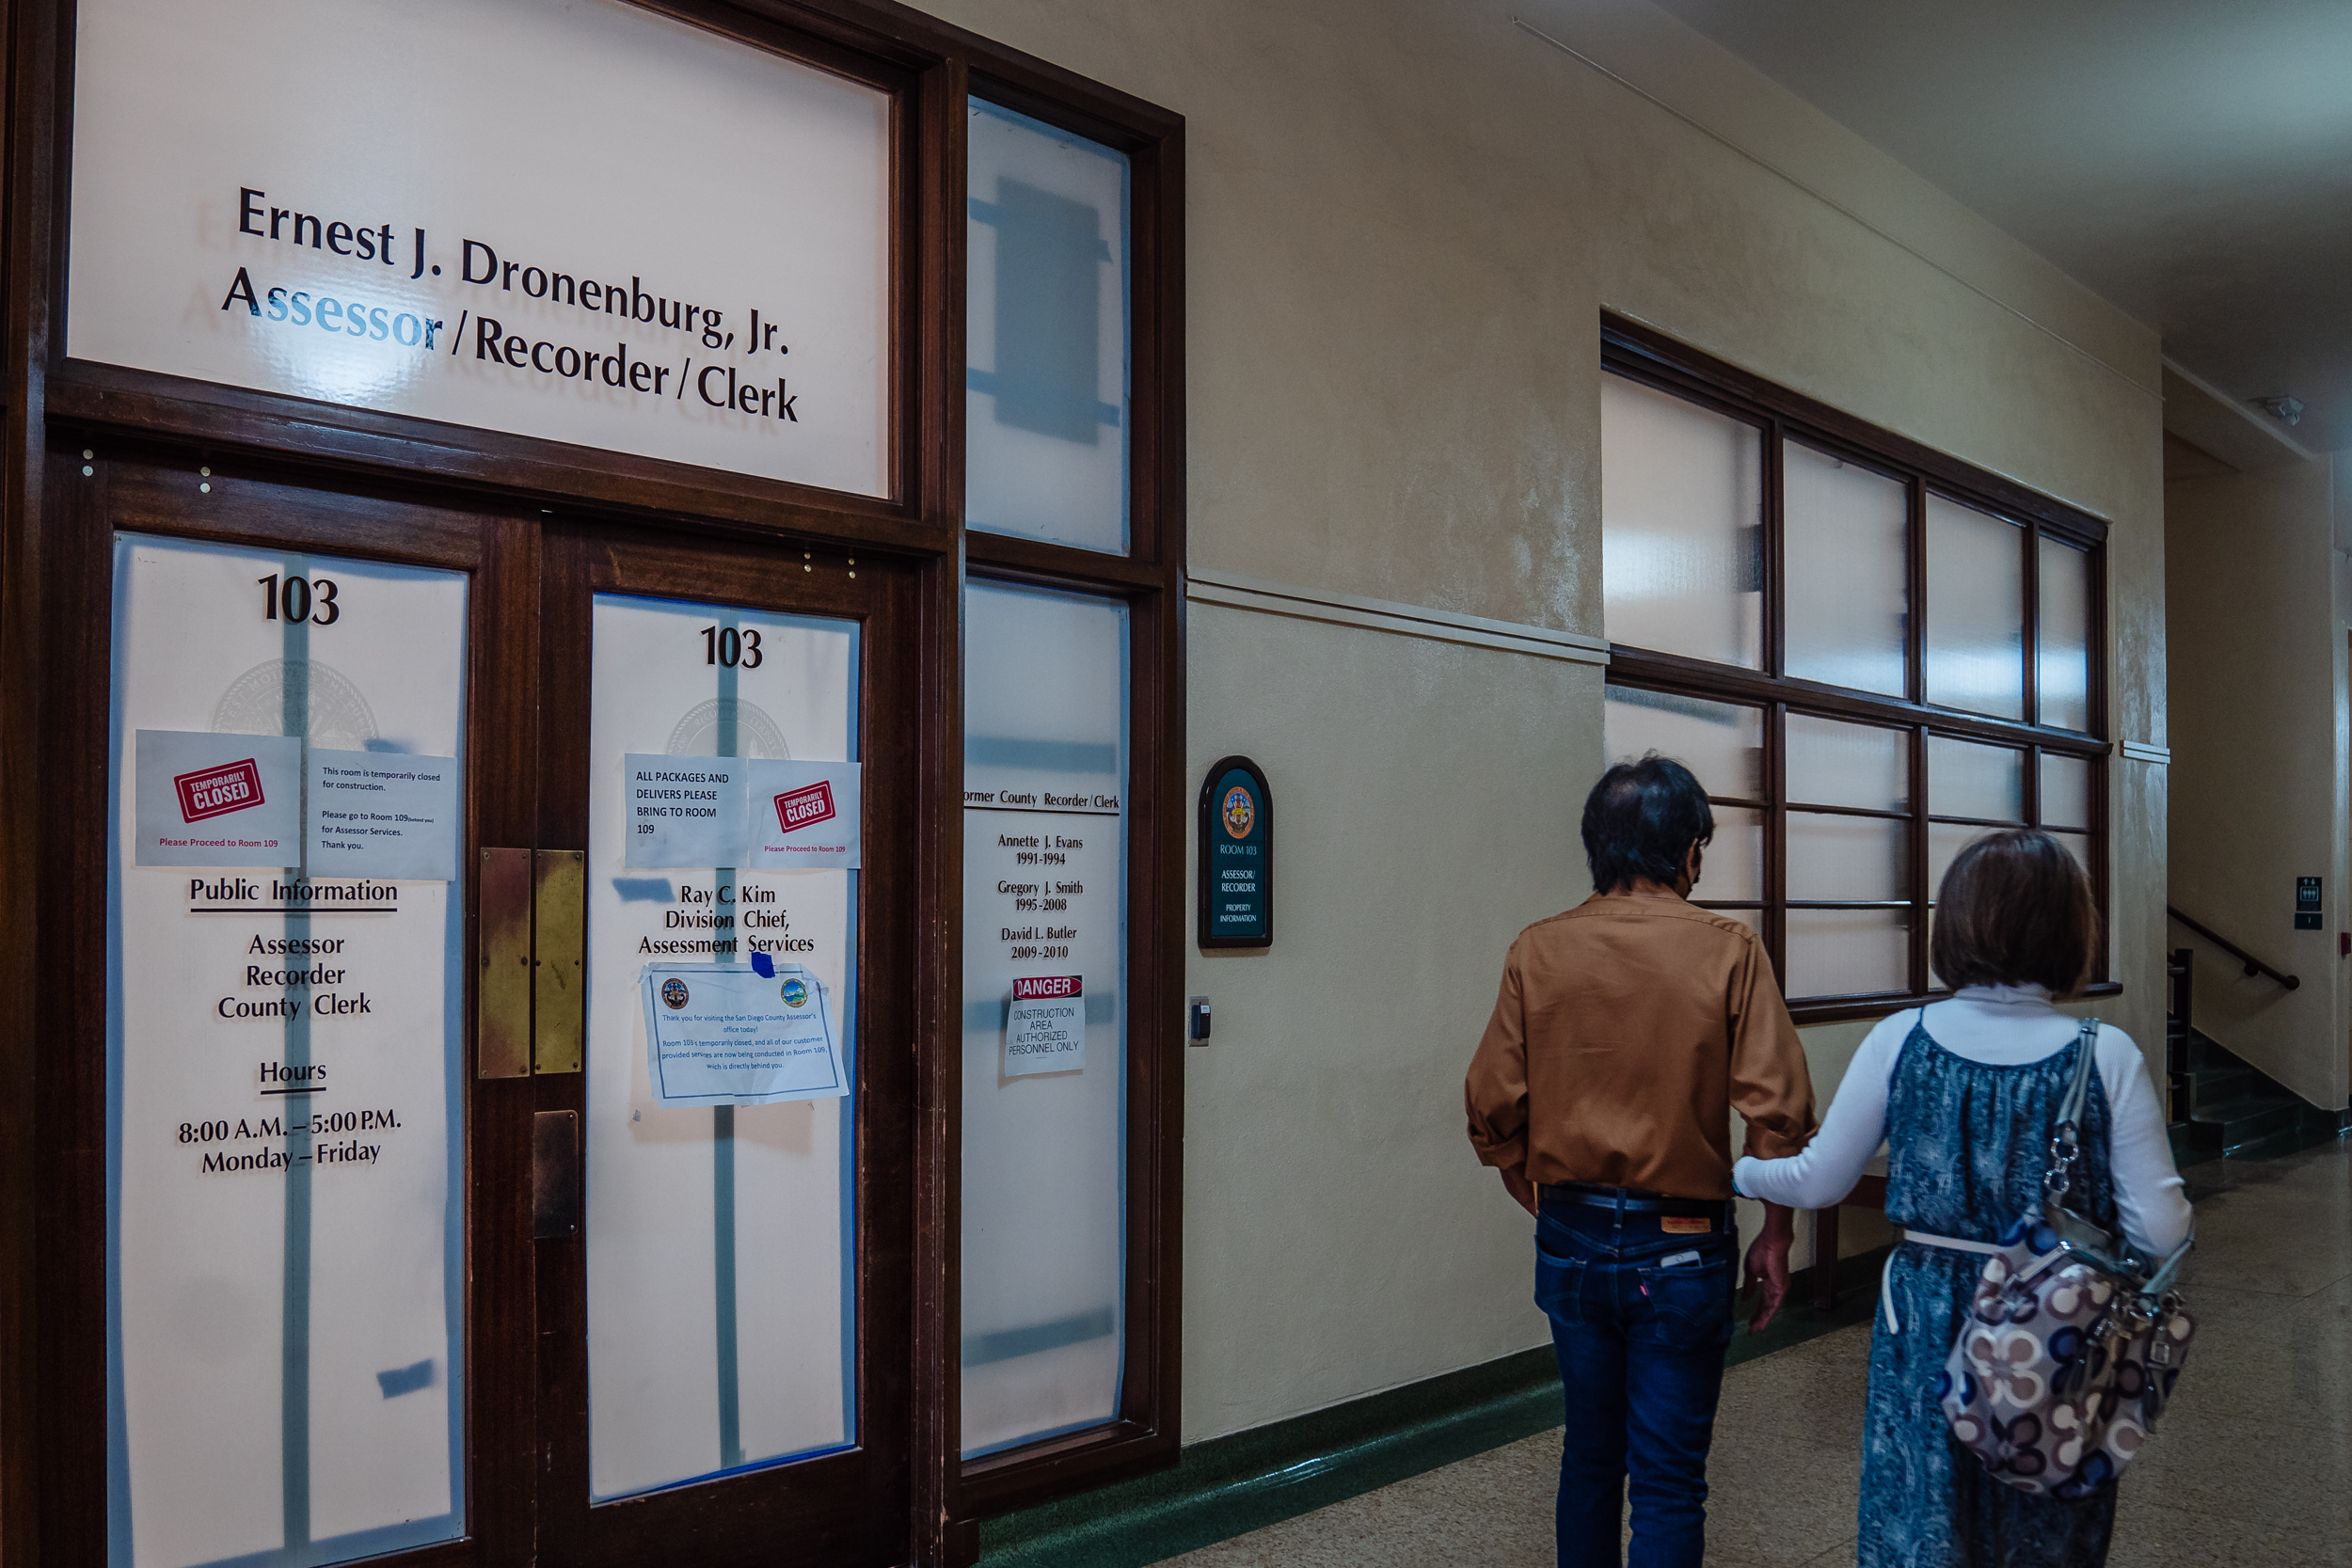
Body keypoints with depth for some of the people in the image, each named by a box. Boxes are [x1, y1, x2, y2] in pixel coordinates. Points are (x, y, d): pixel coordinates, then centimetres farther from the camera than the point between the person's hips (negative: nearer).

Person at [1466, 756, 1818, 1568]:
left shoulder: (1538, 951, -3)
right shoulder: (1728, 952, -10)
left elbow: (1492, 1109, -3)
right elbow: (1777, 1111, -13)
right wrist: (1775, 1236, 0)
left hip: (1571, 1244, 3)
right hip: (1681, 1246, -3)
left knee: (1588, 1454, 20)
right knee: (1669, 1483, 8)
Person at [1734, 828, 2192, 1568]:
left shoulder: (1898, 1041, -10)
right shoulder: (2107, 1056, -12)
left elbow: (1818, 1183, -2)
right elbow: (2159, 1231, -12)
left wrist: (1735, 1170, 16)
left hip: (1927, 1337, 0)